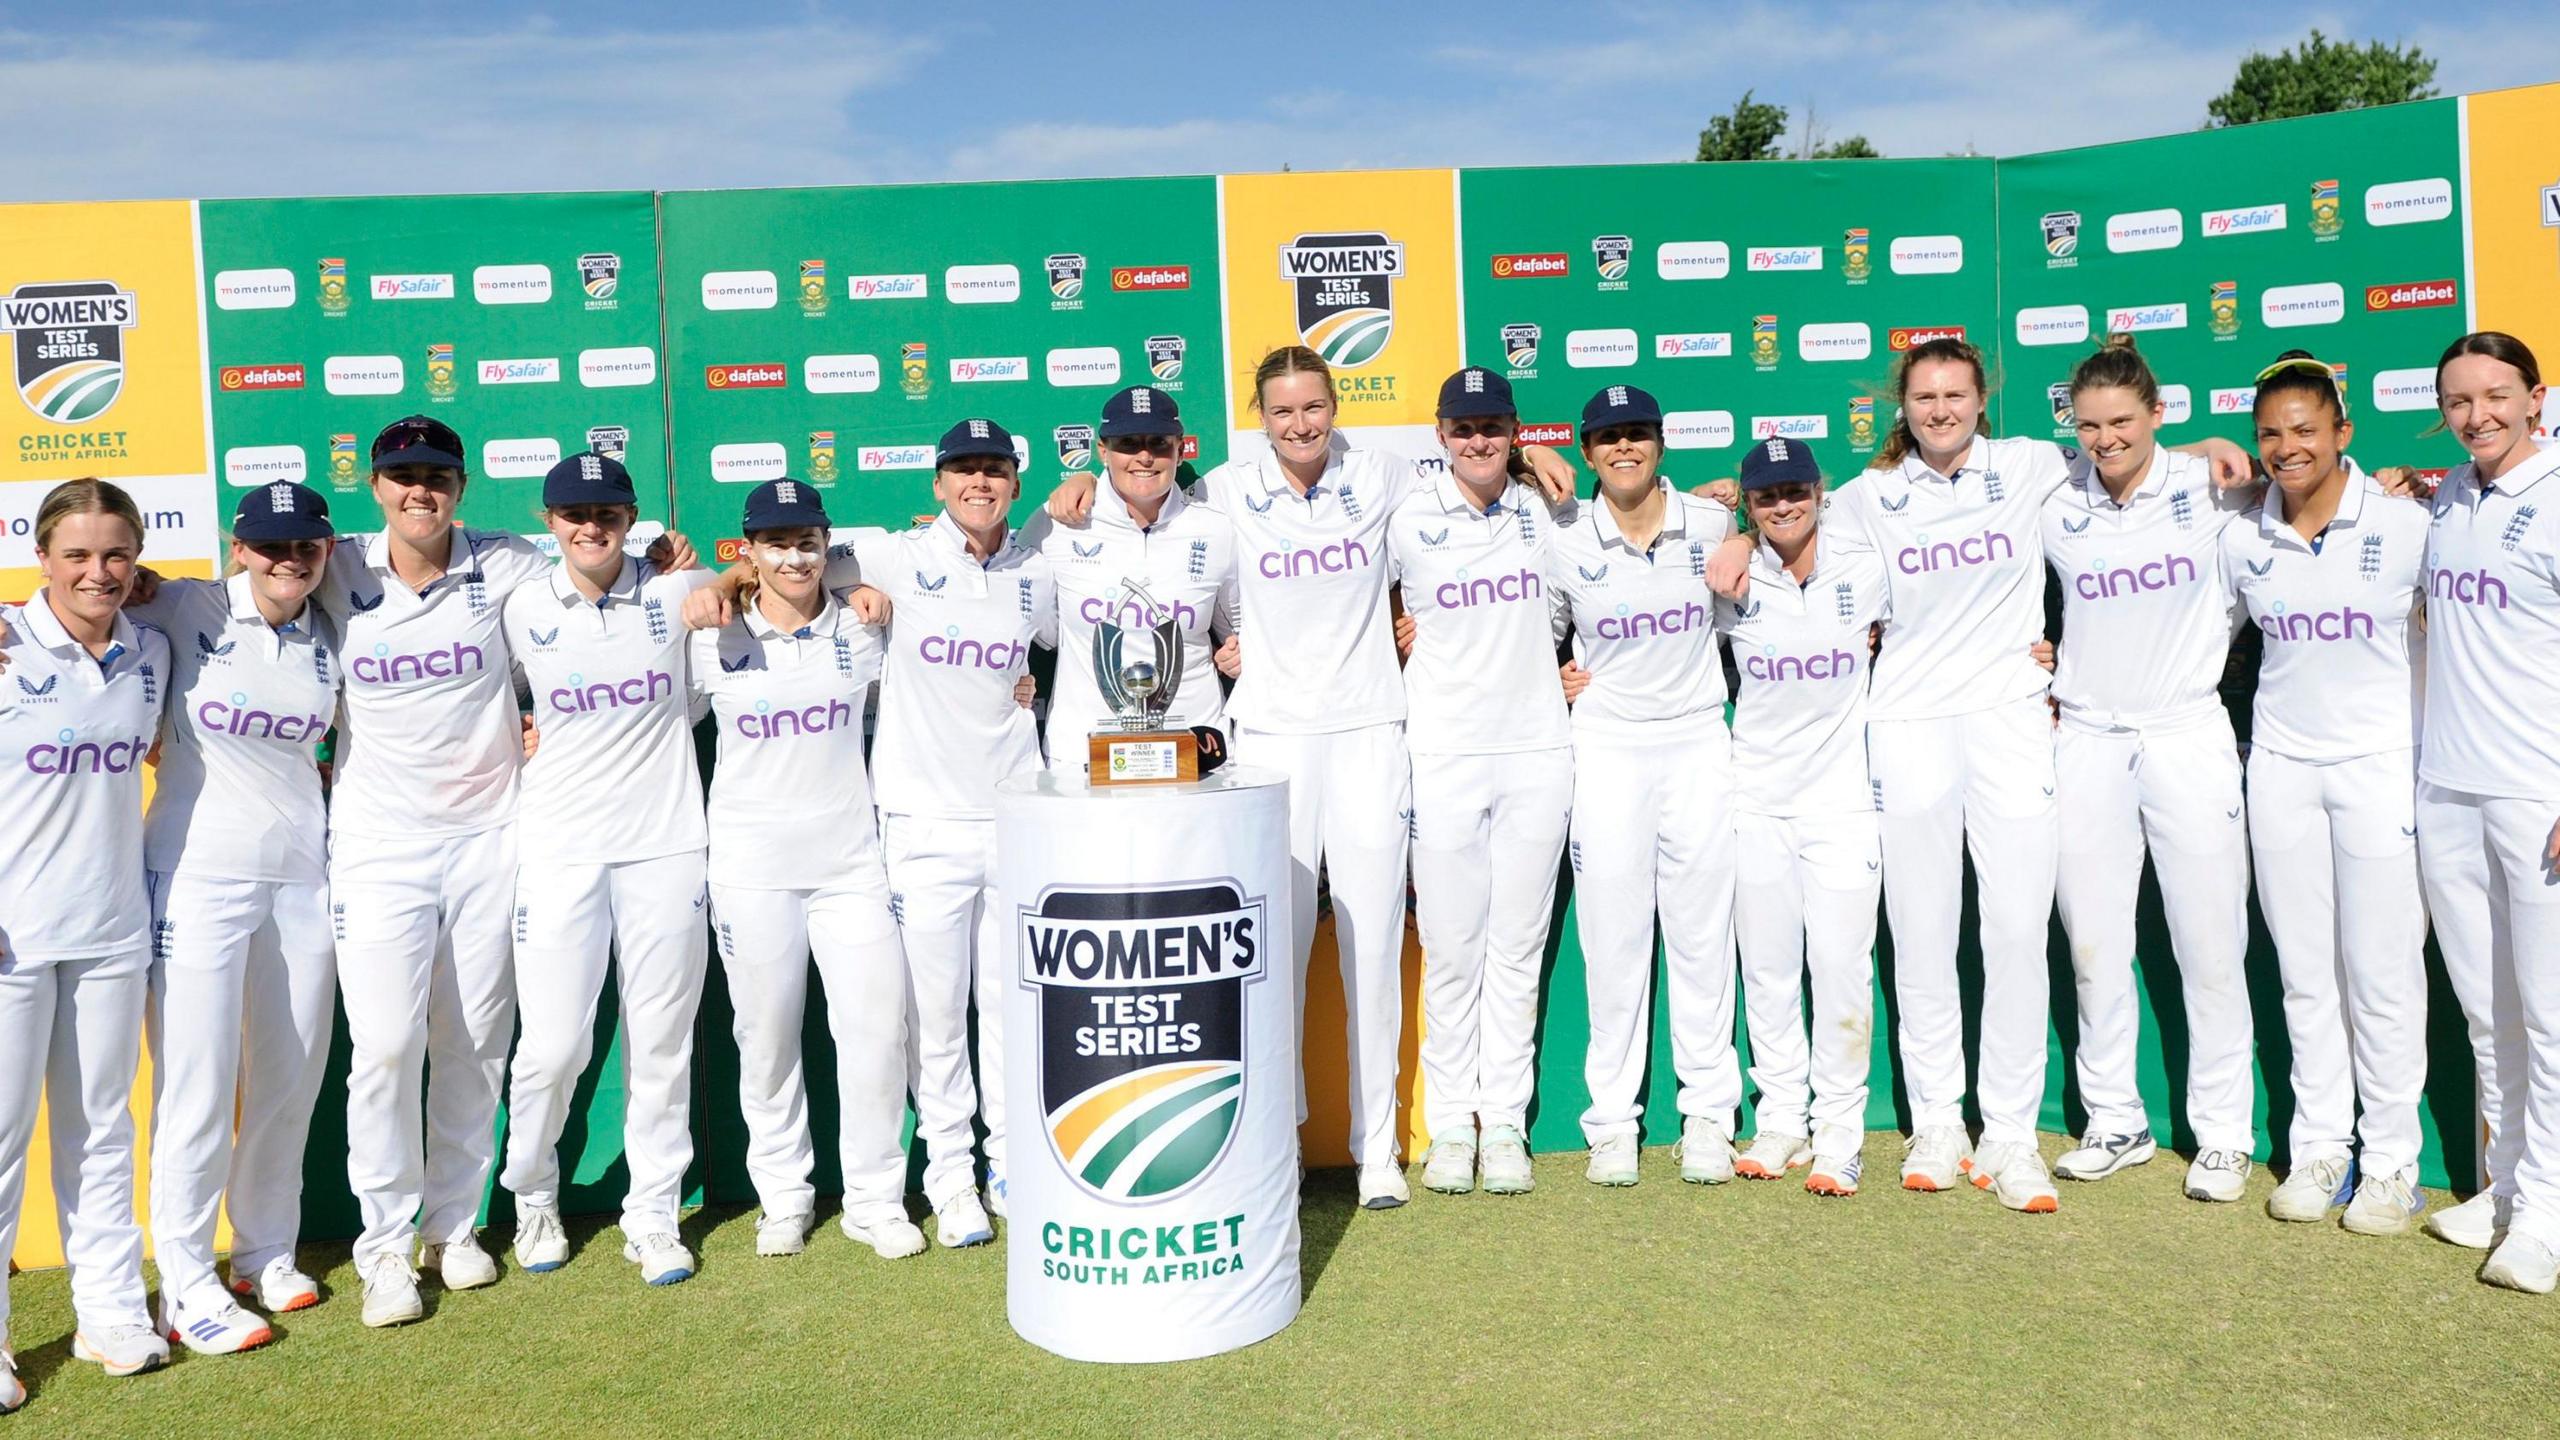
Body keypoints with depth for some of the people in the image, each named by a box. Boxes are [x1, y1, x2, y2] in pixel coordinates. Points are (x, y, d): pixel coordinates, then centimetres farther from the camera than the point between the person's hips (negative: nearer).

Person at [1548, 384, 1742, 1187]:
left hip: (1698, 743, 1)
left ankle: (1709, 1115, 16)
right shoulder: (1565, 542, -1)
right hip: (1607, 749, -1)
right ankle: (1611, 1120, 12)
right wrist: (1556, 674, -3)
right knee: (1612, 935, 2)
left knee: (1702, 930, 5)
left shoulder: (1711, 524, 2)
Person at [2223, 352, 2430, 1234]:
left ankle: (2391, 1161, 15)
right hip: (2281, 767, 3)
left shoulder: (2405, 526, -7)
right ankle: (2320, 1145, 21)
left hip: (2381, 765, -3)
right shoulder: (2242, 540, 3)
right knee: (2306, 972, 9)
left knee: (2382, 971, 2)